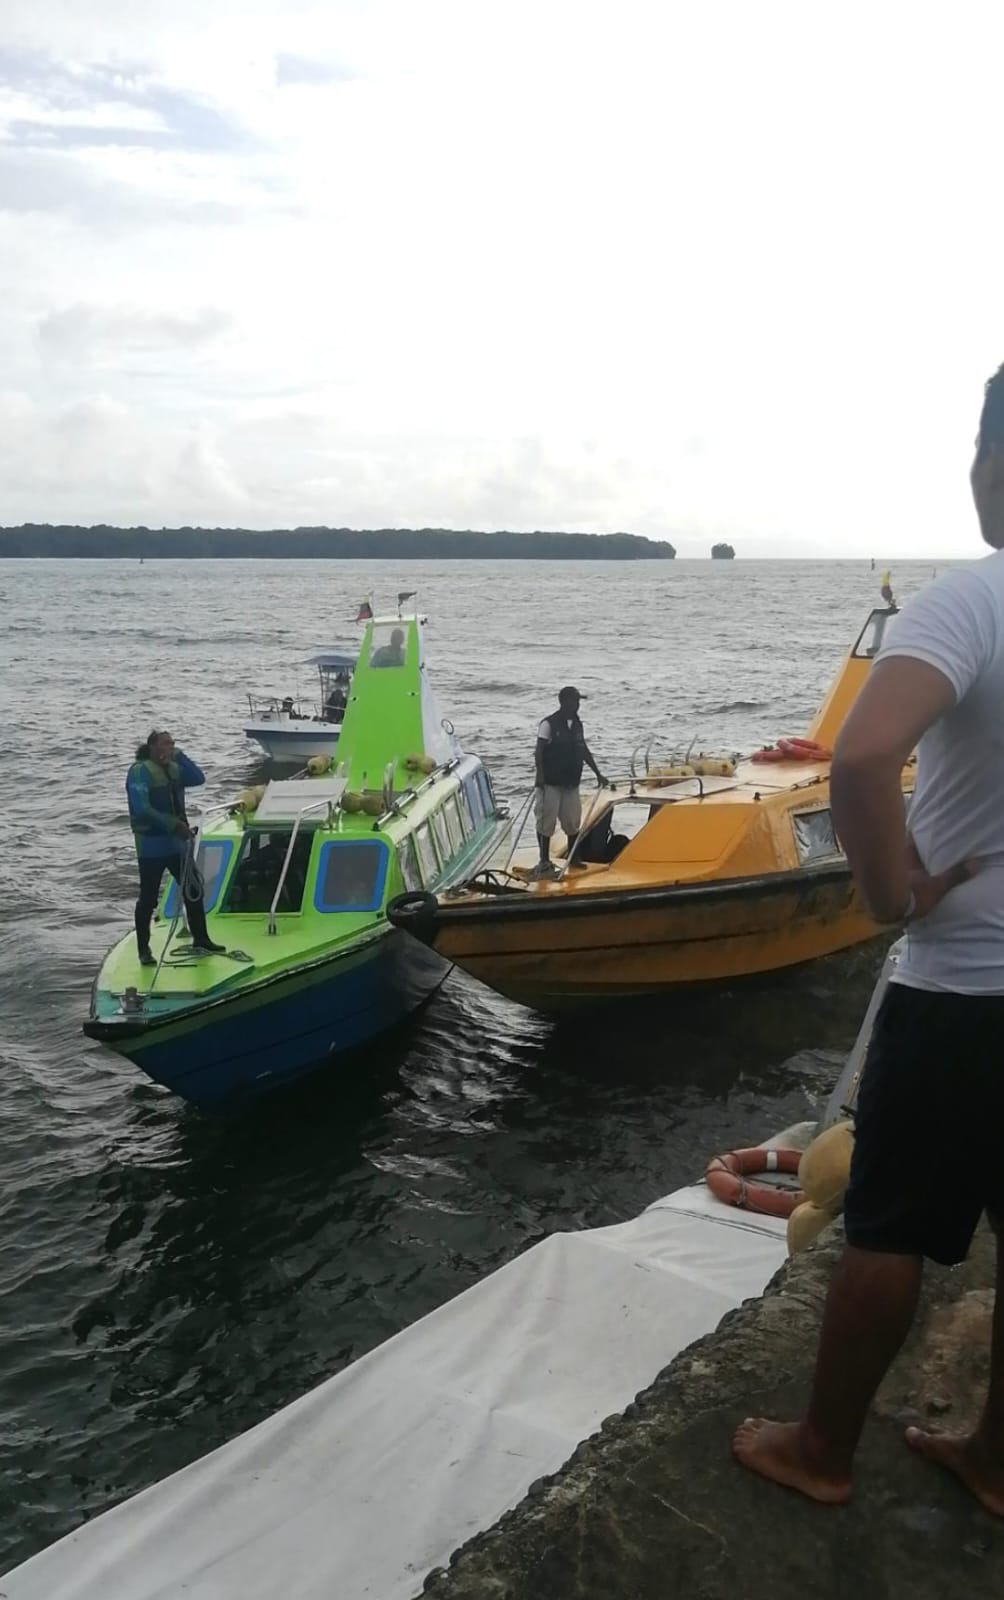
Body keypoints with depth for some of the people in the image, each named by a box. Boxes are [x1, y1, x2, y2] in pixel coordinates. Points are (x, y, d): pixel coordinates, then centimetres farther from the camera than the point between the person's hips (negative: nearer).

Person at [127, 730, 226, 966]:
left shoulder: (173, 769, 9)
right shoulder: (140, 771, -12)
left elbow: (198, 778, -2)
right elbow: (142, 809, -21)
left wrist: (180, 756, -9)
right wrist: (174, 824, -23)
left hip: (176, 843, 7)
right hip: (151, 845, -7)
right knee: (148, 898, 2)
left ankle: (200, 939, 24)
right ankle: (144, 949, 14)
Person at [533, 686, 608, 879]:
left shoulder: (577, 724, 12)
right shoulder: (549, 724, -9)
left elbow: (583, 750, 21)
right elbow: (539, 752, -12)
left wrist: (598, 773, 23)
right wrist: (540, 775, -23)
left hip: (571, 782, 7)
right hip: (550, 783, -7)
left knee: (572, 820, 10)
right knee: (546, 821, -4)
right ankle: (544, 862, 2)